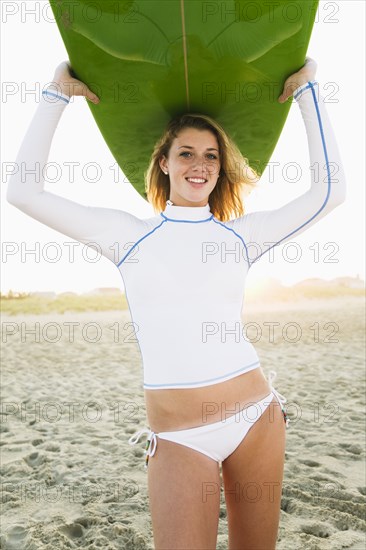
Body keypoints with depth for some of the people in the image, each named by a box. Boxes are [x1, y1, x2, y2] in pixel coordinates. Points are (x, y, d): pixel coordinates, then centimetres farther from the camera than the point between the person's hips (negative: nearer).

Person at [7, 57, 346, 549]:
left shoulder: (241, 233, 5)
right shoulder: (129, 234, 2)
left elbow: (330, 190, 3)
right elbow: (24, 191, 2)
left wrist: (307, 89, 6)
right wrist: (58, 94, 5)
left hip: (256, 416, 2)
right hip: (176, 434, -1)